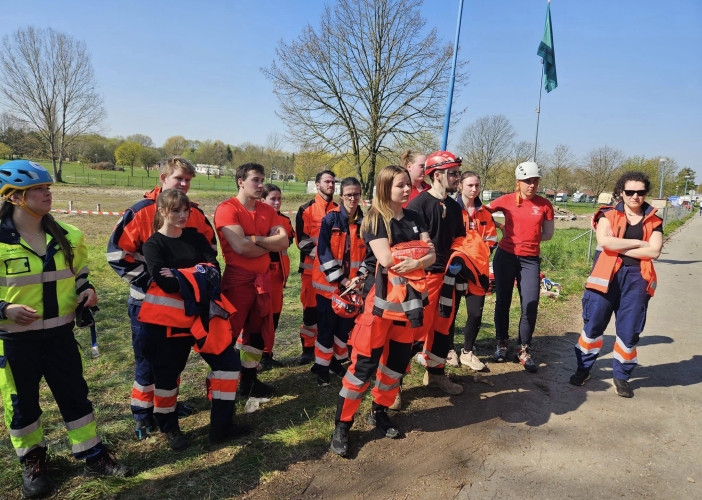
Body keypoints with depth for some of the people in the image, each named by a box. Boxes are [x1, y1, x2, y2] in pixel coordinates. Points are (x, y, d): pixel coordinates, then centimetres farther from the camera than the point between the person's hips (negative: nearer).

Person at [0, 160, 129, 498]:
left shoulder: (67, 236, 1)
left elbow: (79, 272, 15)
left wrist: (87, 290, -4)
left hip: (60, 333, 4)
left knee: (75, 395, 12)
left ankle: (93, 456, 26)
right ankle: (33, 461, 35)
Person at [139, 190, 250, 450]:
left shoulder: (196, 237, 6)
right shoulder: (153, 244, -7)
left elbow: (214, 269, -7)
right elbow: (166, 283, -21)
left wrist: (180, 276, -20)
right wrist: (198, 276, -14)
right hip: (167, 318, -4)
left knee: (228, 362, 2)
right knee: (166, 373, 7)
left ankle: (221, 425, 16)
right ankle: (170, 428, 31)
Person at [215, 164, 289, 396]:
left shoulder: (268, 210, 9)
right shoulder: (227, 209, -12)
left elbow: (284, 241, -3)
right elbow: (241, 247, -23)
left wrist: (257, 239, -16)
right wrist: (269, 244, -7)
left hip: (263, 279, 7)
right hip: (237, 280, -7)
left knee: (259, 331, 16)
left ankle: (249, 380, 32)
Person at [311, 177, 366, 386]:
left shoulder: (365, 222, 2)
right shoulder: (330, 219, -9)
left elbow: (369, 254, 4)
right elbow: (323, 252, -13)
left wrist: (359, 277, -9)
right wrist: (340, 279, -17)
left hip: (352, 285, 4)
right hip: (328, 283, -3)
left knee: (345, 325, 13)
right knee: (326, 326, 3)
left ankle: (337, 361, 31)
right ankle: (322, 367, 18)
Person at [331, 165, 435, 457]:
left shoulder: (415, 219, 10)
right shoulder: (374, 220, -7)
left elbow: (431, 255, 2)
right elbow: (386, 259, -20)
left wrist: (417, 262, -20)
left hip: (408, 297, 6)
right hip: (381, 297, -6)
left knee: (399, 360, 13)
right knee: (364, 362, -4)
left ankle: (379, 412, 33)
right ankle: (342, 424, 9)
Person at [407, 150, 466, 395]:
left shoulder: (454, 207, 13)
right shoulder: (419, 204, -13)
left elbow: (459, 240, 22)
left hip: (447, 274, 8)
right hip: (423, 275, -8)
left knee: (443, 325, 17)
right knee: (417, 327, -4)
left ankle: (435, 372, 34)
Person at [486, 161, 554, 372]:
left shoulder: (544, 205, -1)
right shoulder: (507, 200, -3)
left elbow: (548, 234, 8)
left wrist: (529, 237, -4)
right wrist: (501, 227, -2)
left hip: (530, 259, 1)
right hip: (505, 256, 0)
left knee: (530, 306, -3)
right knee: (503, 301, 8)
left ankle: (524, 350, 14)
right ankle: (502, 343, 26)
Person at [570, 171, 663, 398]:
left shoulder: (653, 221, 7)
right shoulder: (608, 215, 1)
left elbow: (654, 252, -7)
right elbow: (604, 241, -18)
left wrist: (619, 248, -13)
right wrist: (638, 243, -10)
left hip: (636, 279, 2)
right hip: (607, 277, -2)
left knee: (629, 331, 8)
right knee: (593, 325, 4)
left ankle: (621, 375, 25)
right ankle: (583, 368, 21)